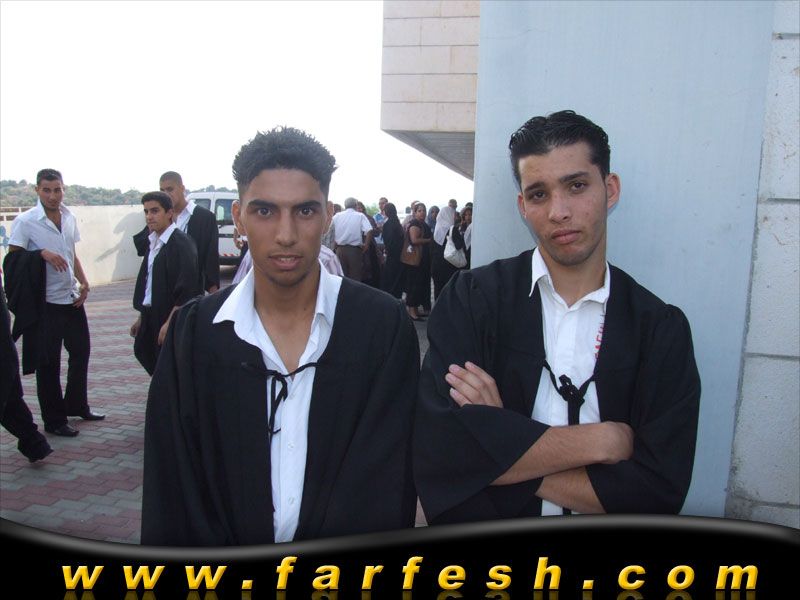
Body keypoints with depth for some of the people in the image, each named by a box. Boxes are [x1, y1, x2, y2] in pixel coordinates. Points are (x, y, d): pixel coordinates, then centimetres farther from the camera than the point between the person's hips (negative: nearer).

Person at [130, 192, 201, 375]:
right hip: (151, 316, 8)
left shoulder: (181, 243, -16)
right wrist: (142, 317, 16)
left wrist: (170, 323, -21)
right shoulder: (154, 242, 10)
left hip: (172, 319, -8)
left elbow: (187, 289, -21)